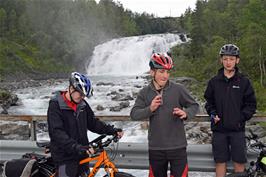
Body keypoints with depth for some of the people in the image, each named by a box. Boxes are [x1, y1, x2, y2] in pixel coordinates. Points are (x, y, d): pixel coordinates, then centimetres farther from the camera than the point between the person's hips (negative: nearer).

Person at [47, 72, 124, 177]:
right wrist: (76, 147, -36)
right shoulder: (56, 106, -14)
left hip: (82, 154, 7)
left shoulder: (82, 104, 7)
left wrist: (112, 131, 3)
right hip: (66, 156, -7)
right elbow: (57, 133, -24)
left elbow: (93, 123, 15)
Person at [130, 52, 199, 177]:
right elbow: (134, 114, -4)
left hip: (177, 146, -2)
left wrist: (186, 113, -18)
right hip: (155, 147, 2)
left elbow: (194, 105, 4)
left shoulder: (178, 89, -4)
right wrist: (150, 109, -22)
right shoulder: (145, 92, 1)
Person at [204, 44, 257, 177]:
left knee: (239, 162, 1)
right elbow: (209, 101, 13)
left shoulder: (244, 81, 0)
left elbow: (251, 105, 2)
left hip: (237, 129, -1)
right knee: (220, 161, 7)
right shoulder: (214, 81, 4)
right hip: (219, 128, 1)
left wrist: (241, 118, -10)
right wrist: (212, 113, -5)